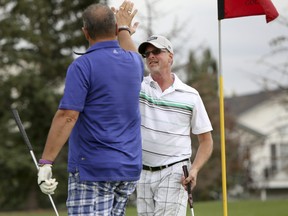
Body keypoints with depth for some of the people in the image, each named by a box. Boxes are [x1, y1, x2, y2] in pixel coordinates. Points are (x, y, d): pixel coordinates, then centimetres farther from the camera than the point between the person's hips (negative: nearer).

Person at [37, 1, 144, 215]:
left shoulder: (82, 66, -12)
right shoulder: (134, 63, 8)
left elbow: (67, 117, -19)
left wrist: (45, 163, -19)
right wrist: (125, 28, 52)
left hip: (92, 168, -7)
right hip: (130, 167, 7)